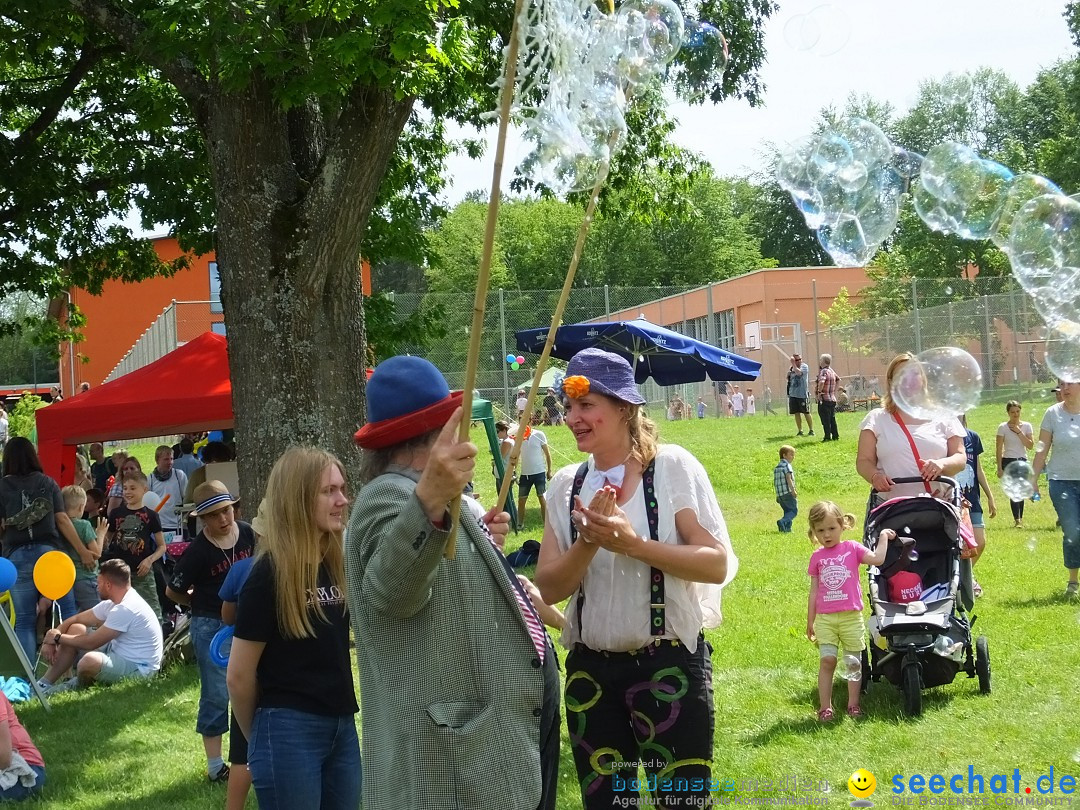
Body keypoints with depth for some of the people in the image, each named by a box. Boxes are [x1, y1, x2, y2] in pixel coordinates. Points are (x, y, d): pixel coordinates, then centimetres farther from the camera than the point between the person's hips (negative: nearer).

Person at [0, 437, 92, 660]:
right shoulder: (47, 483, 6)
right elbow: (62, 520, 2)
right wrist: (83, 552, 5)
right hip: (49, 551, 0)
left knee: (24, 621, 3)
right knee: (68, 611, 7)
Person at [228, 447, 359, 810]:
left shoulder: (339, 563, 6)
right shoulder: (270, 573, -13)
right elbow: (239, 676, -8)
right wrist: (259, 737, 4)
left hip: (343, 727, 7)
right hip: (289, 732, -7)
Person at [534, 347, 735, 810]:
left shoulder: (673, 467, -8)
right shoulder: (566, 486, 4)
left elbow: (718, 564, -14)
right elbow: (550, 588, -1)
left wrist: (633, 544, -24)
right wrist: (588, 542, -18)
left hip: (669, 665, -4)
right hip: (590, 670, 5)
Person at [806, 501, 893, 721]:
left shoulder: (852, 548, 4)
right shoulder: (817, 557, 8)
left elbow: (877, 559, -11)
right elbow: (814, 591, 10)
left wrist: (883, 537, -4)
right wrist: (810, 622, 11)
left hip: (851, 617, 0)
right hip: (825, 618, 0)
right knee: (827, 661, -7)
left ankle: (853, 704, 14)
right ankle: (825, 707, -3)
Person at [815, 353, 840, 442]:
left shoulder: (824, 371, -15)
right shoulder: (832, 371, 12)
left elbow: (821, 382, -33)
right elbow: (838, 380, 29)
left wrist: (819, 391, -20)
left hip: (824, 399, -8)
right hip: (832, 399, 8)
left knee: (825, 419, -4)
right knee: (832, 419, 15)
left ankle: (827, 437, -5)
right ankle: (835, 436, 17)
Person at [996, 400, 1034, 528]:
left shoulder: (1026, 426, 4)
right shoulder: (1003, 427, -3)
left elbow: (1031, 445, -6)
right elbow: (999, 449, -3)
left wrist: (1019, 432, -12)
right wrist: (999, 468, -7)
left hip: (1022, 461, 3)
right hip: (1008, 461, -3)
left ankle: (1019, 519, 15)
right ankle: (1017, 520, -18)